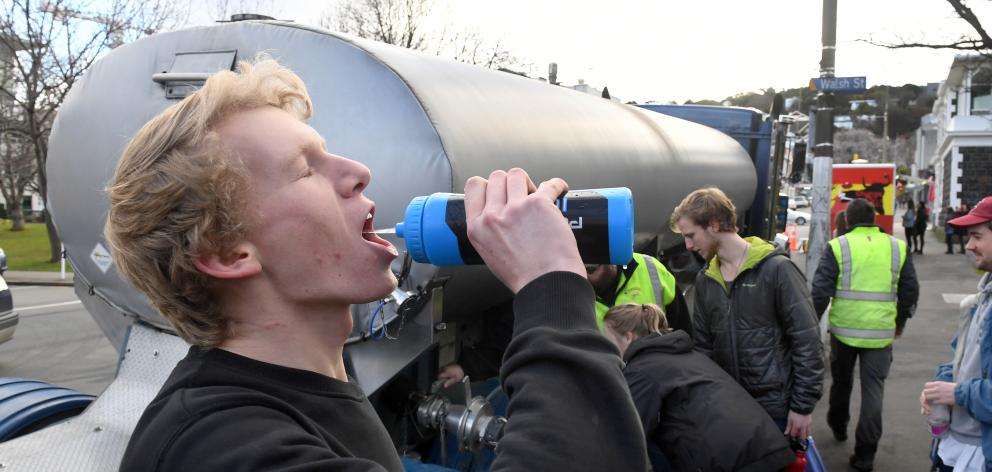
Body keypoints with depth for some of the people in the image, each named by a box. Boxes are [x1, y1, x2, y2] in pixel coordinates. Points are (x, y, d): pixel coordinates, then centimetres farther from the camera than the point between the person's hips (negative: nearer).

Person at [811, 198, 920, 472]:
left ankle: (838, 425, 43)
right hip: (881, 332, 1)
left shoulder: (838, 246, -5)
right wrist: (900, 321, 25)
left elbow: (820, 290, -8)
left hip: (844, 328, 0)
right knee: (873, 389, 5)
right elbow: (910, 290, 10)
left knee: (841, 380, 21)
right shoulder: (897, 247, 3)